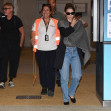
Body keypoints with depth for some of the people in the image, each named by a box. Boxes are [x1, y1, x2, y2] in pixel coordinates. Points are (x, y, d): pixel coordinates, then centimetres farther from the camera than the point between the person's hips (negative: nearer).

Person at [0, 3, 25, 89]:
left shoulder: (16, 20, -2)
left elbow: (22, 33, 3)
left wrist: (20, 44, 0)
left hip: (15, 45, -1)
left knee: (14, 63, 5)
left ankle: (11, 80, 19)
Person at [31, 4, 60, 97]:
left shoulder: (55, 22, 9)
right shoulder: (37, 22, 10)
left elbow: (58, 35, 9)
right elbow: (34, 33, 10)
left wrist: (58, 45, -2)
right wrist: (33, 39, -10)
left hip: (52, 49, -1)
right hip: (40, 49, 1)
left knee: (51, 68, -6)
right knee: (42, 68, 4)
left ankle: (51, 89, 2)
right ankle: (44, 87, 17)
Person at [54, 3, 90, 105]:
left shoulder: (79, 23, 10)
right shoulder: (61, 23, 4)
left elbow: (80, 37, 5)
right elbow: (64, 33, -13)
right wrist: (72, 26, -6)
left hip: (76, 52, 2)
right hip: (65, 52, -2)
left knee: (77, 76, -4)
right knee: (64, 77, -1)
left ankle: (71, 93, 23)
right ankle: (66, 98, 17)